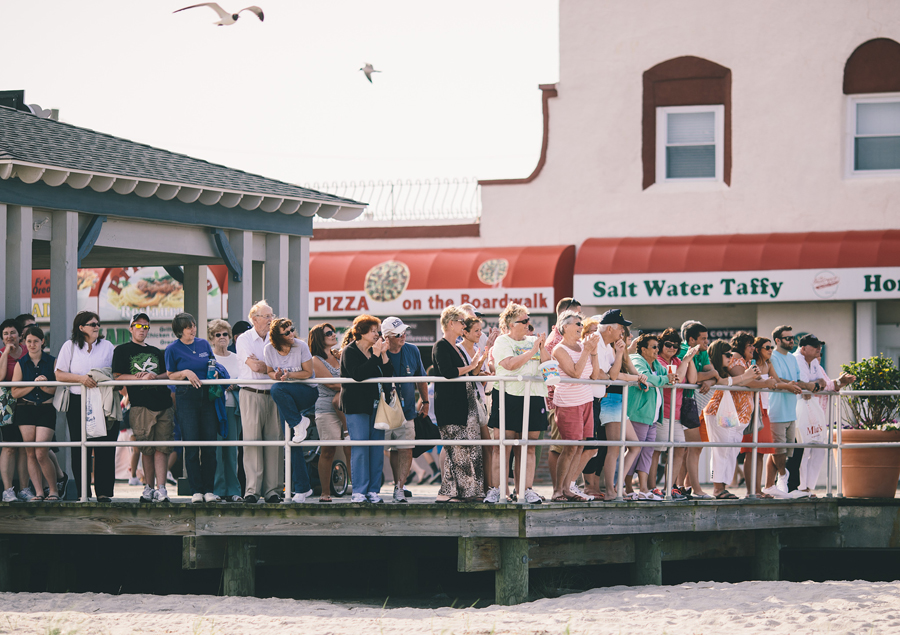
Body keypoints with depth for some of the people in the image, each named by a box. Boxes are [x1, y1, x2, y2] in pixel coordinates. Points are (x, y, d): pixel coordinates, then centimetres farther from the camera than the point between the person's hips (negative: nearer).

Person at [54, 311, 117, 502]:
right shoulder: (70, 346, 8)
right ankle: (83, 492, 5)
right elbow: (59, 375, 1)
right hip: (77, 402, 0)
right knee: (80, 449, -1)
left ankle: (104, 491, -1)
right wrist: (81, 378, -12)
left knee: (105, 449, -5)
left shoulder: (107, 346, 11)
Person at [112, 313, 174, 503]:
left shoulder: (156, 352, 23)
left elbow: (169, 374, 16)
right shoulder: (122, 350, 11)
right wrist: (138, 377, -8)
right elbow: (117, 377, 2)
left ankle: (161, 489, -11)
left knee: (162, 448, -7)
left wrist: (153, 377, -2)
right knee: (147, 449, -3)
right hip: (140, 406, -3)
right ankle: (149, 487, 7)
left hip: (163, 404, 3)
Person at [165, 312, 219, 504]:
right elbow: (170, 376, 4)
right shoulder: (173, 349, 2)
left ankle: (209, 490, 4)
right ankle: (196, 490, -1)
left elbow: (213, 366, 23)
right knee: (191, 446, -5)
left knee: (210, 445, 0)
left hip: (207, 396, 3)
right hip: (186, 397, -3)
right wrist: (186, 373, -13)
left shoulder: (204, 344, 12)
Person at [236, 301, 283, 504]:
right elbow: (254, 366, -11)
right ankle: (252, 490, -8)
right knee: (252, 440, -7)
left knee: (274, 440, -1)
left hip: (273, 395, 4)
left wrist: (262, 364, -6)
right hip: (251, 394, -4)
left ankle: (272, 489, 2)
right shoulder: (244, 339, 1)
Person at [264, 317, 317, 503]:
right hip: (286, 398, 4)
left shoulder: (301, 346, -10)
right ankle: (302, 488, 3)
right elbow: (269, 372, 8)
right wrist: (276, 375, -16)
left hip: (307, 392, -4)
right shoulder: (269, 350, -2)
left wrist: (289, 375, -24)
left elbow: (308, 372, -9)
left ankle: (299, 423, -17)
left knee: (277, 390, -34)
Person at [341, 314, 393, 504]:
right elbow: (357, 374, -19)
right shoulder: (349, 352, -3)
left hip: (376, 404, 6)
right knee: (360, 447, -9)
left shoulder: (375, 351, 15)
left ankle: (373, 490, 6)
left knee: (377, 448, 2)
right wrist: (375, 356, -17)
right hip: (356, 405, -6)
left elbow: (388, 375, 8)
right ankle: (358, 492, -6)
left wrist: (384, 355, -5)